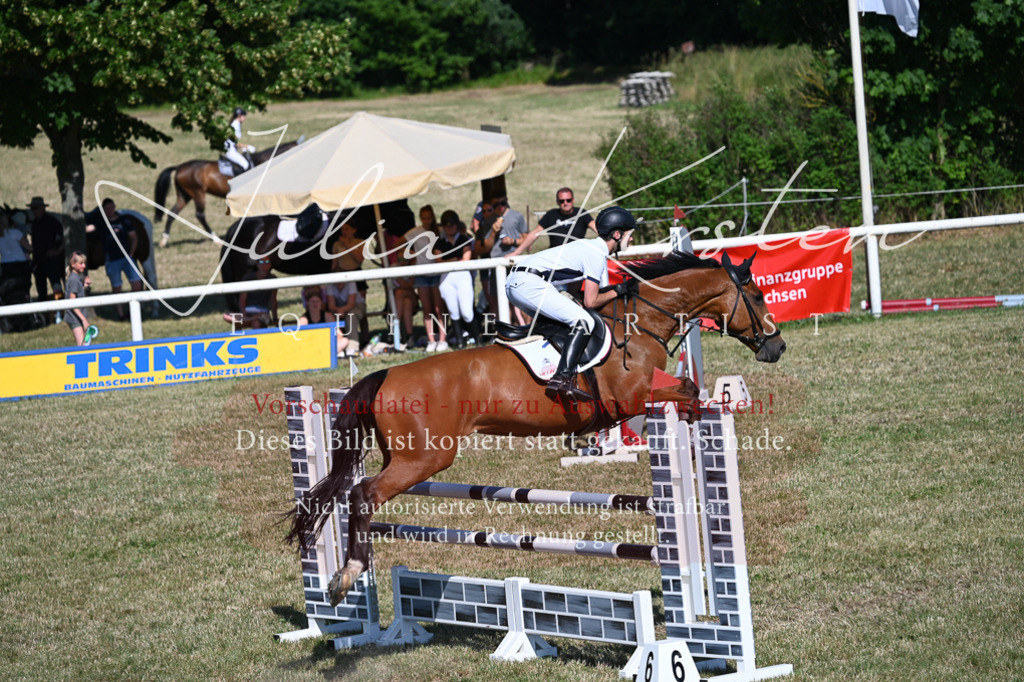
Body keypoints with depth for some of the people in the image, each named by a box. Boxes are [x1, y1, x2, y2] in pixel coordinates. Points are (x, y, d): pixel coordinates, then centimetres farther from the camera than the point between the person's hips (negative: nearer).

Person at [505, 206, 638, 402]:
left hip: (514, 283, 11)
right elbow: (590, 301, -9)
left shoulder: (593, 248, 23)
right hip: (530, 283, -11)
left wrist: (624, 289, 12)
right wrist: (618, 291, 3)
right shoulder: (596, 255, -8)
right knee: (584, 322, -18)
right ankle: (563, 380, -30)